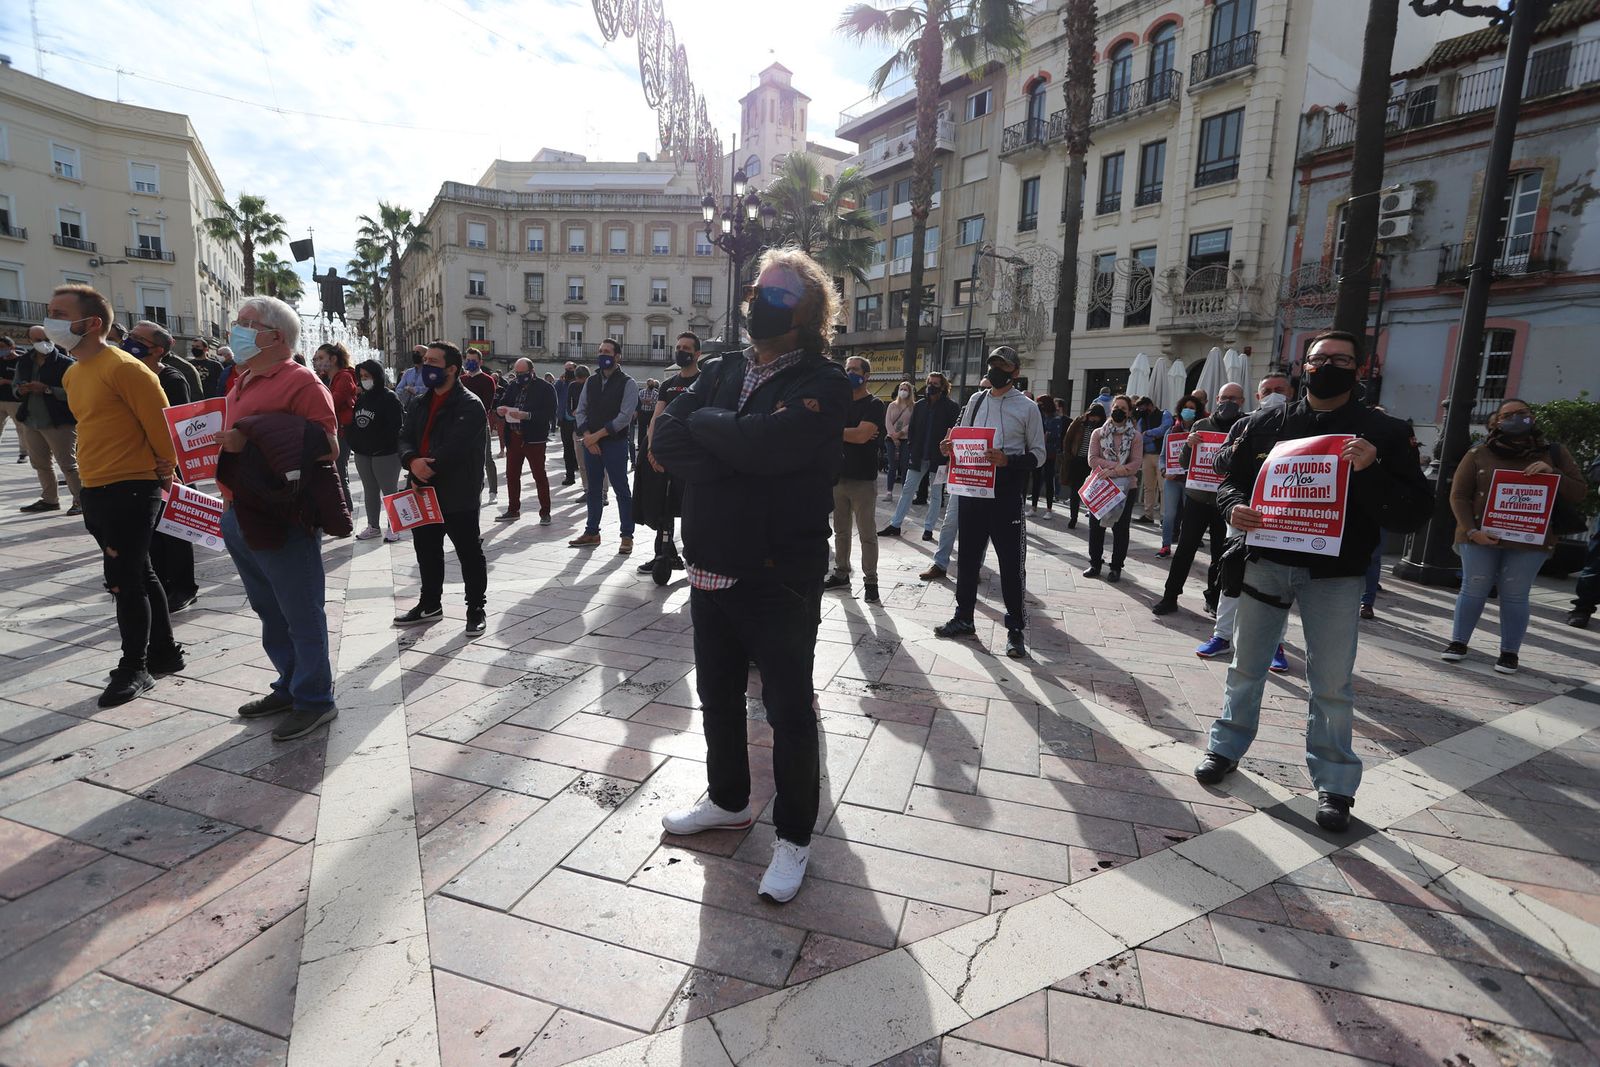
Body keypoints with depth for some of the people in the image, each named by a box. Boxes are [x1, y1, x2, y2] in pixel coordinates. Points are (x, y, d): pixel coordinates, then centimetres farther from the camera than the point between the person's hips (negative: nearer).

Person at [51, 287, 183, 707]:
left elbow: (162, 425, -16)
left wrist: (163, 473, -7)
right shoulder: (72, 374, 14)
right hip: (96, 491, 9)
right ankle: (164, 653, 27)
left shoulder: (124, 368, -15)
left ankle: (134, 668, 9)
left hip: (131, 491, -9)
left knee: (124, 581, -3)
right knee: (139, 575, 16)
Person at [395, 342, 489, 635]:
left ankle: (477, 608, 16)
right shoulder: (418, 404, 14)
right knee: (427, 552, 18)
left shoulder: (470, 406, -12)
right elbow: (404, 438, 6)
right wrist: (412, 462, -16)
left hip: (458, 496, -8)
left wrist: (424, 471, -15)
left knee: (469, 554, 3)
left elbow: (454, 448, -21)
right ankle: (430, 604, 33)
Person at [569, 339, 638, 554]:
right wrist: (587, 436, -7)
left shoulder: (627, 384, -5)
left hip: (615, 443, -5)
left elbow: (625, 416, -13)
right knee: (593, 489, 12)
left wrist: (597, 435, -13)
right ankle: (591, 533, 22)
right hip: (590, 442, 6)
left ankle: (627, 536, 5)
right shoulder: (591, 382, 12)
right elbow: (580, 411, 10)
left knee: (622, 490, -1)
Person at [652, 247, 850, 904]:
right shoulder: (721, 372, 9)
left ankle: (793, 835, 29)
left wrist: (702, 423, -11)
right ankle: (729, 800, 45)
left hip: (780, 580, -6)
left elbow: (768, 443, -29)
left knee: (789, 711, 7)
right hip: (710, 572, 7)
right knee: (718, 695, 21)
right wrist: (739, 455, -18)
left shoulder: (822, 383, -10)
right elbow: (664, 443, -5)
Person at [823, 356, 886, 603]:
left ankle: (870, 582, 5)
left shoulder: (873, 405, -5)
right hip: (838, 476, 6)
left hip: (863, 480, -6)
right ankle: (841, 575, 23)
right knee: (841, 531, 13)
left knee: (867, 534, -1)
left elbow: (862, 435, -20)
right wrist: (855, 434, -12)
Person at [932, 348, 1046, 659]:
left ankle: (1015, 630, 10)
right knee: (967, 555, 13)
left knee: (1011, 563, -1)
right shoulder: (976, 400, 12)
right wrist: (950, 447, -2)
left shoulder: (1027, 407, -1)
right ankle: (964, 618, 28)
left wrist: (1008, 460, -20)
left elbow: (1038, 454, -2)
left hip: (1006, 494, -5)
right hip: (972, 489, 5)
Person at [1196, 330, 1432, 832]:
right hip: (1265, 562, 2)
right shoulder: (1267, 423, 5)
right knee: (1246, 666, 14)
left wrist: (1369, 473, -24)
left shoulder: (1383, 432, -1)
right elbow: (1230, 475, 10)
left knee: (1331, 683, 6)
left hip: (1335, 573, -2)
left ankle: (1334, 782, 22)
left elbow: (1414, 511, -5)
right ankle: (1226, 746, 31)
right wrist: (1234, 507, -13)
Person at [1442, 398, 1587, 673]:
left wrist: (1553, 474, -13)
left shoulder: (1553, 453, 8)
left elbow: (1579, 493, 6)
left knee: (1515, 596, 3)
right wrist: (1471, 530, -12)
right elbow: (1459, 496, 1)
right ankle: (1458, 643, 16)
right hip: (1480, 537, -1)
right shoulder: (1478, 454, 3)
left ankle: (1509, 653, 12)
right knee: (1473, 590, 4)